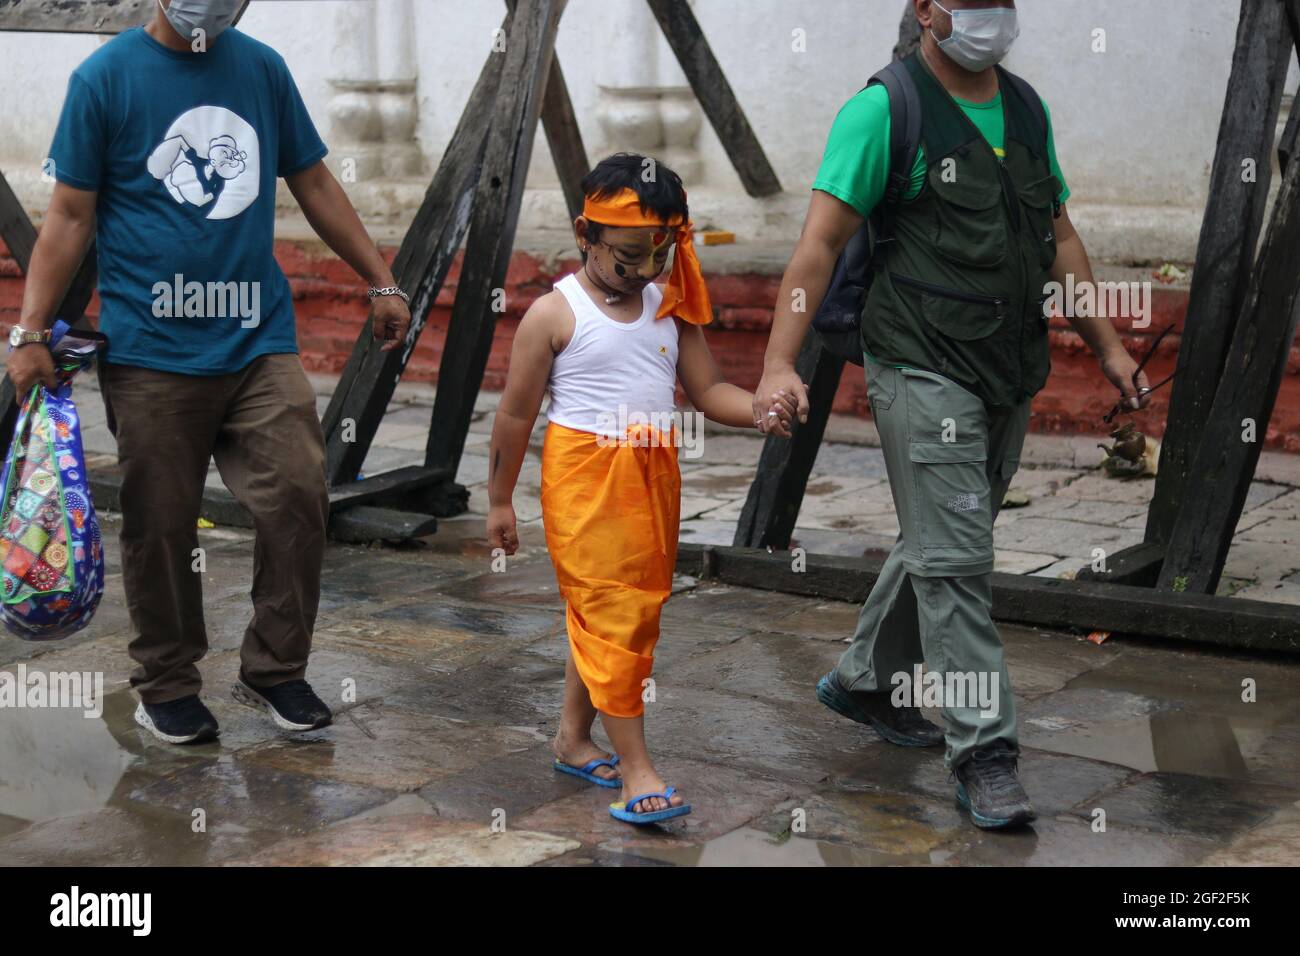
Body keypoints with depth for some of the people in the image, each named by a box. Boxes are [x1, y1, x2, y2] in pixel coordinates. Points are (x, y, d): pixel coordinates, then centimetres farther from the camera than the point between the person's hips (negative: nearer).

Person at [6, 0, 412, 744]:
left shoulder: (262, 69, 10)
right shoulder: (105, 78, -1)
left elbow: (315, 186, 18)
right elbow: (71, 216, 0)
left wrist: (381, 283, 17)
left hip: (260, 340, 3)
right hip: (152, 349, -3)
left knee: (298, 499, -5)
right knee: (161, 529, 3)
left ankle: (275, 672, 13)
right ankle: (167, 688, 21)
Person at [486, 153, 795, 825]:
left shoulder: (671, 309, 7)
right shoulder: (555, 314, -8)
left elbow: (708, 391, 7)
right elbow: (516, 414, -4)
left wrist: (761, 410, -15)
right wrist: (500, 502, 0)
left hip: (654, 479, 6)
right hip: (584, 477, -6)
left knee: (635, 613, 13)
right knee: (609, 616, -6)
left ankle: (573, 739, 29)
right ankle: (635, 767, -2)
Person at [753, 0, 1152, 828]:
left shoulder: (1026, 109, 13)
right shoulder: (886, 109, -8)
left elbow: (1060, 240, 20)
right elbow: (822, 243, -12)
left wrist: (1109, 347, 17)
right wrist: (780, 363, -20)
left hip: (1009, 376, 7)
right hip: (924, 369, -7)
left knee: (945, 544, 17)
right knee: (953, 558, -7)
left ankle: (865, 681, 37)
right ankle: (985, 753, -2)